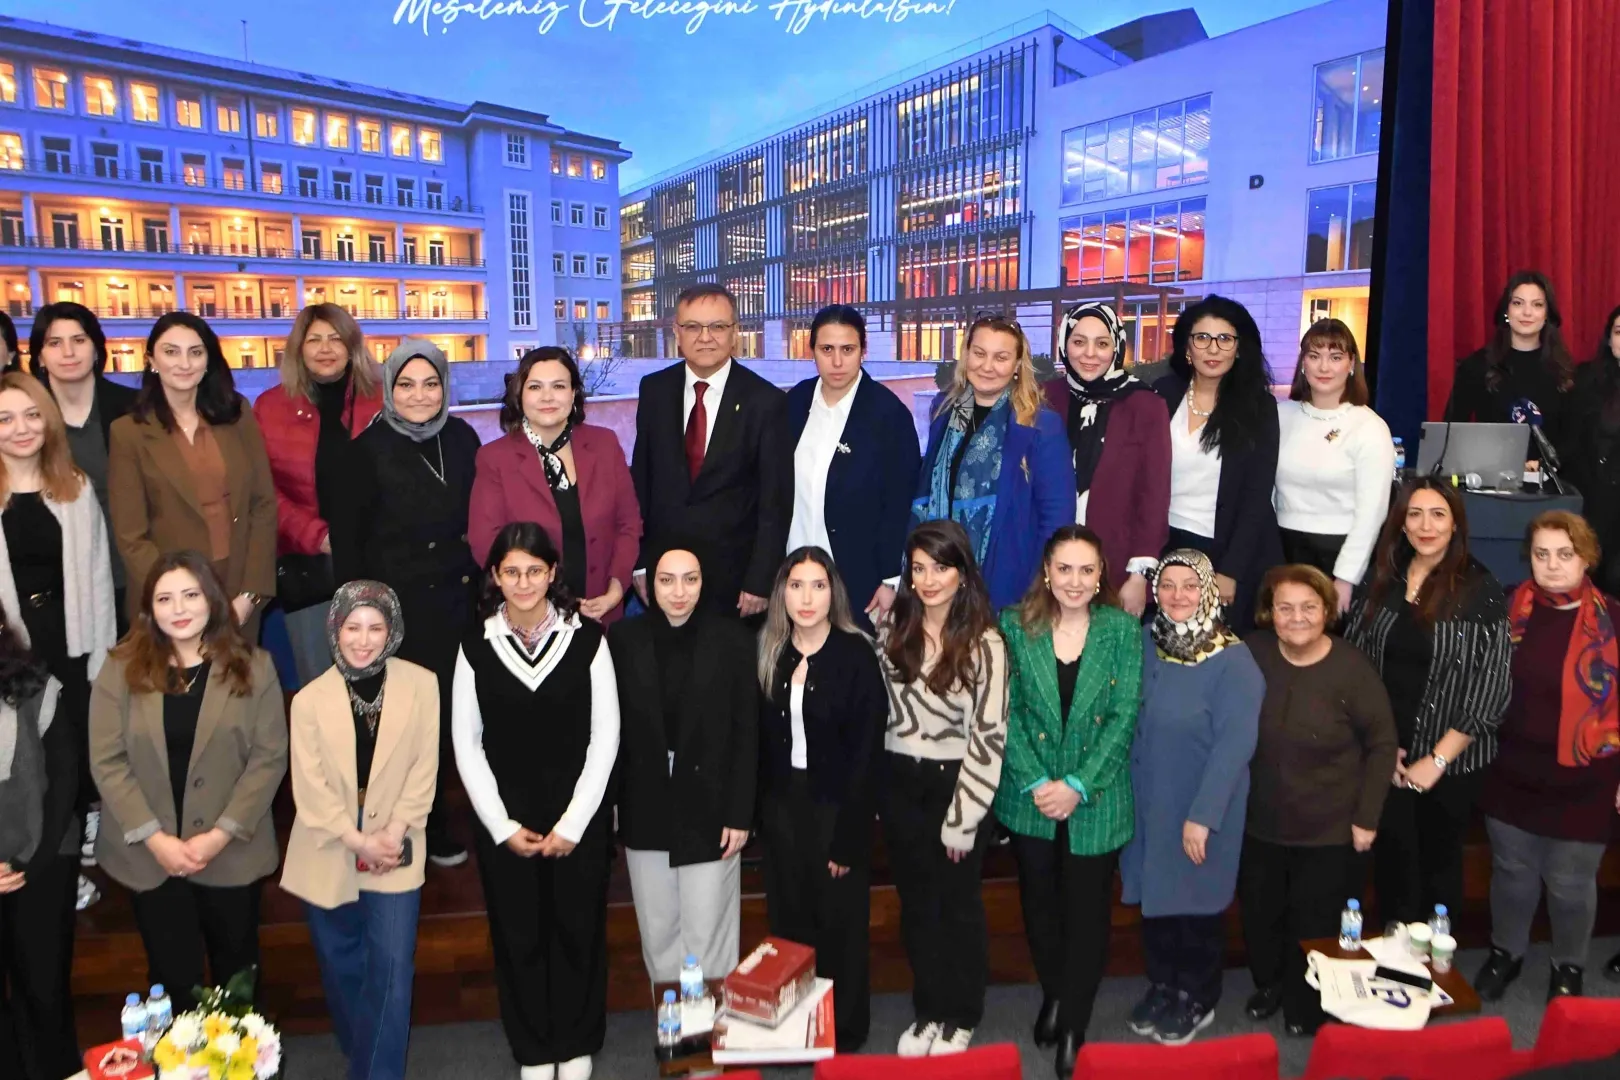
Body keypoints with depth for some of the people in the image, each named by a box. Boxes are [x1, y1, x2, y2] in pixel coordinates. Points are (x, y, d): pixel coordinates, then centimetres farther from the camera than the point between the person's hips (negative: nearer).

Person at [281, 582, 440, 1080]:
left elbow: (424, 768, -6)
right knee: (341, 967, 17)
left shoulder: (421, 685, -7)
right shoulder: (310, 699, -6)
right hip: (328, 854, 1)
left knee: (391, 968, -5)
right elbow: (309, 788, -8)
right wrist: (358, 841, -14)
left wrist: (394, 832, -14)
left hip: (394, 852, -1)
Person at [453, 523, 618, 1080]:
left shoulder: (586, 638, -6)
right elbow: (467, 745, 1)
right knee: (518, 935, 11)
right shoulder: (476, 646, -2)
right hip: (504, 821, 1)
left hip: (578, 817, -1)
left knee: (578, 930, 9)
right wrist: (502, 826, -4)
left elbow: (605, 736, -5)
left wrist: (573, 822, -8)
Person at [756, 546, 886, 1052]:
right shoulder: (769, 654, 2)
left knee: (840, 924, 8)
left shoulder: (856, 655, -12)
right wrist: (762, 815, -1)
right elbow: (760, 742, 4)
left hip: (837, 807, -4)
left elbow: (866, 752, -13)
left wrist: (848, 838, -15)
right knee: (789, 921, 12)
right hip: (781, 806, 4)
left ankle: (844, 1033, 26)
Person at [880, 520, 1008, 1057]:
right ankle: (927, 1009, 33)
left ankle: (961, 1016, 31)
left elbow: (989, 734, -13)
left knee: (958, 903, 12)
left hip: (957, 782, -3)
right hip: (900, 781, 4)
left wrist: (963, 816, -13)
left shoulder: (983, 642, -14)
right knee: (916, 902, 15)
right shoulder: (893, 627, -2)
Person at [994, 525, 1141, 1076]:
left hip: (1097, 799, -1)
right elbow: (1007, 712, -5)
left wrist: (1078, 786, -15)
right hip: (1031, 799, 1)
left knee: (1087, 911, 8)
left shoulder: (1123, 629, -5)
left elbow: (1124, 716, -8)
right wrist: (1035, 783, -13)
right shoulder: (1016, 626, -3)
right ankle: (1053, 994, 41)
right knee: (1040, 904, 17)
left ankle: (1075, 1025, 25)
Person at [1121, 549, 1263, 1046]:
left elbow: (1235, 744, -22)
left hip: (1201, 808, -5)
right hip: (1147, 799, 5)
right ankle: (1162, 986, 39)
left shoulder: (1233, 661, -19)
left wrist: (1202, 815, -23)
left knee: (1196, 901, 12)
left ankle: (1197, 999, 34)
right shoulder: (1144, 642, -1)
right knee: (1153, 896, 17)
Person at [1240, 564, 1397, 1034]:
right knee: (1259, 916, 19)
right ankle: (1269, 984, 47)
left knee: (1315, 924, 10)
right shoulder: (1253, 653, -10)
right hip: (1259, 824, 3)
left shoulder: (1351, 668, -17)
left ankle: (1307, 1005, 36)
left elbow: (1382, 744, -9)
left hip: (1330, 831, -3)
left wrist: (1367, 817, -9)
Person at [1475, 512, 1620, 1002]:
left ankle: (1569, 966, 37)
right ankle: (1505, 952, 39)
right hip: (1513, 771, 2)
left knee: (1570, 883, 12)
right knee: (1511, 871, 17)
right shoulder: (1510, 609, -3)